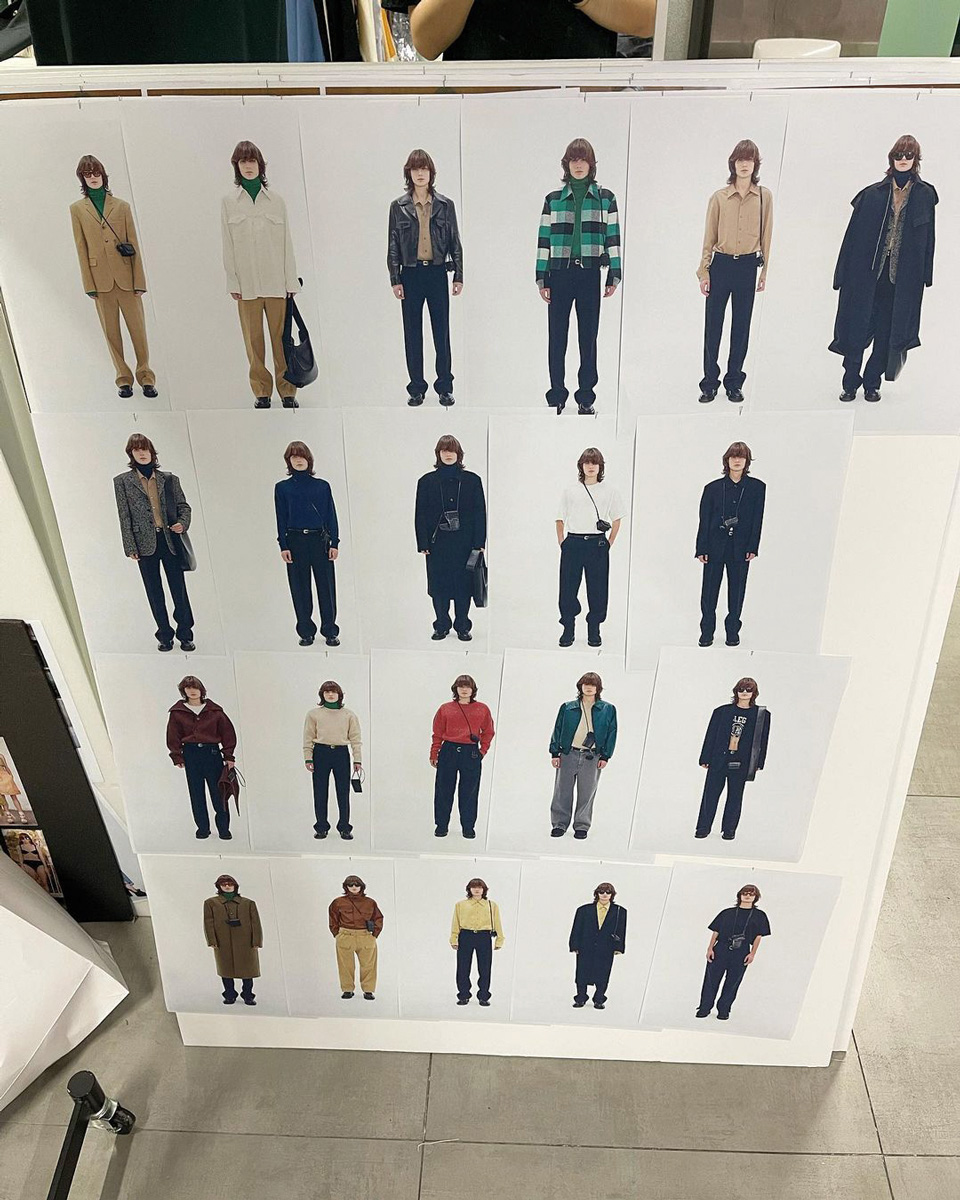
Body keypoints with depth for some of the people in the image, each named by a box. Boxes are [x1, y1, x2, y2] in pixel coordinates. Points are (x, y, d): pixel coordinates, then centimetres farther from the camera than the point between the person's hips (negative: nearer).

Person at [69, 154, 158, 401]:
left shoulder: (122, 206, 6)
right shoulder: (77, 209, 6)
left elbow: (134, 245, 4)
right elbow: (81, 249, 4)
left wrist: (139, 281, -2)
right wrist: (89, 284, -2)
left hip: (126, 276, 0)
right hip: (101, 279, 0)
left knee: (138, 329, 0)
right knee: (112, 333, 6)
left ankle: (145, 377, 12)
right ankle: (124, 379, 15)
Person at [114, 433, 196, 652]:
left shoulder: (169, 479, 7)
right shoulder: (123, 481, 4)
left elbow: (184, 506, 12)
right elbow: (124, 517, 1)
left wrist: (182, 523, -9)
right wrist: (130, 547, -4)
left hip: (170, 541, 0)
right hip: (145, 543, 0)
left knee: (179, 589, 2)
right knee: (154, 592, 8)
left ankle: (185, 634, 13)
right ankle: (164, 636, 19)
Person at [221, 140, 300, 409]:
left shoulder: (275, 200, 8)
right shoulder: (229, 202, 8)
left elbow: (286, 243, 8)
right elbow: (228, 246, 6)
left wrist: (291, 281, 3)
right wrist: (232, 282, 0)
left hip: (276, 281, 0)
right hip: (246, 283, 0)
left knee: (281, 337, -1)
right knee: (253, 339, 2)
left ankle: (287, 390, 7)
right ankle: (262, 392, 10)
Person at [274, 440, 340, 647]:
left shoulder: (322, 486, 6)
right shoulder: (283, 488, 5)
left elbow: (331, 515, 6)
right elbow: (281, 519, 4)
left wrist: (334, 543, 0)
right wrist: (283, 546, -4)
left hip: (320, 540, 0)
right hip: (295, 541, 0)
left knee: (326, 587, 2)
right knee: (300, 589, 4)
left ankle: (330, 632, 12)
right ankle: (306, 633, 15)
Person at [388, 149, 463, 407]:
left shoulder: (445, 205, 4)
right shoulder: (398, 207, 4)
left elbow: (455, 242, 6)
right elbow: (393, 246, 5)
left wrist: (458, 276, 1)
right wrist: (395, 279, -1)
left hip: (437, 273, 0)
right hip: (411, 274, 0)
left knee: (442, 332, 3)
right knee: (412, 333, 4)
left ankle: (445, 387, 12)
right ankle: (416, 388, 12)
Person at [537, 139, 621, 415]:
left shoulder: (605, 198, 7)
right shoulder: (553, 199, 8)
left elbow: (613, 237, 5)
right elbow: (544, 239, 6)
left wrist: (614, 275, 0)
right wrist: (541, 278, 1)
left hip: (590, 275, 0)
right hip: (559, 274, 0)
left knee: (588, 337, 4)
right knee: (557, 337, 2)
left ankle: (586, 397, 12)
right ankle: (557, 396, 11)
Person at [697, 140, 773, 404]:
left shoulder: (764, 196, 2)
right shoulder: (719, 198, 1)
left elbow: (766, 235, 6)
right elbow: (709, 236, 4)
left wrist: (764, 271, 6)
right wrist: (704, 271, 1)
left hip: (748, 266, 0)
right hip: (721, 264, 0)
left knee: (741, 327, 6)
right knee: (713, 326, 1)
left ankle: (734, 383, 16)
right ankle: (710, 383, 11)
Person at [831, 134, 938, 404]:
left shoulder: (925, 195, 6)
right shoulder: (874, 194, 3)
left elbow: (927, 239, 8)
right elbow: (855, 236, 1)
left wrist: (925, 275, 3)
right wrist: (845, 274, -3)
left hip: (903, 276, 1)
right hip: (868, 273, -1)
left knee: (887, 331, 5)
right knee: (858, 327, -2)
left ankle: (872, 382, 15)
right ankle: (850, 384, 8)